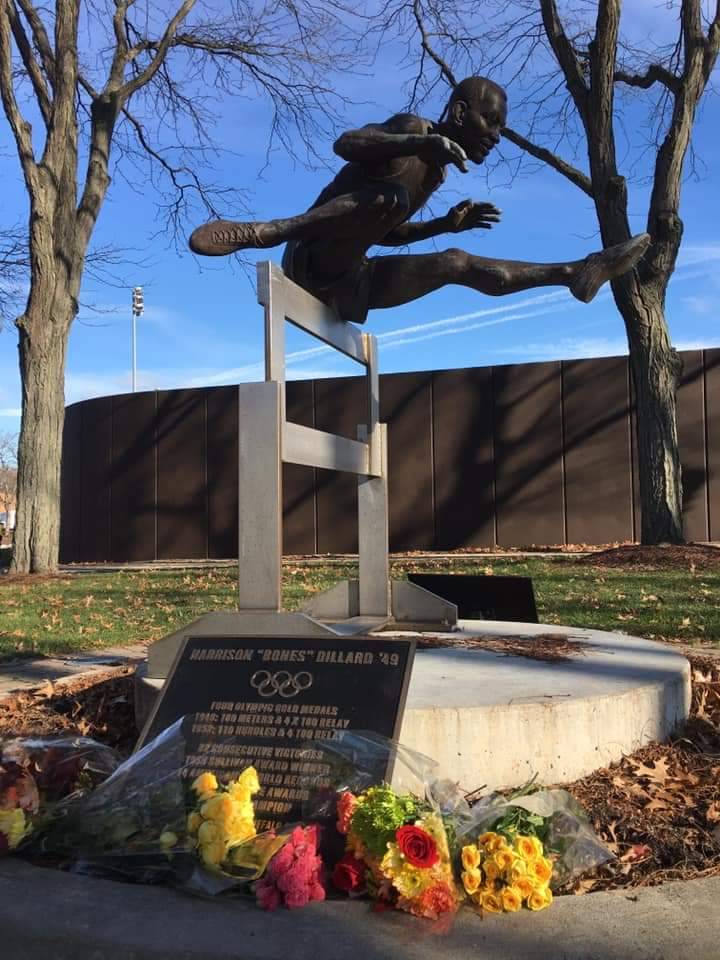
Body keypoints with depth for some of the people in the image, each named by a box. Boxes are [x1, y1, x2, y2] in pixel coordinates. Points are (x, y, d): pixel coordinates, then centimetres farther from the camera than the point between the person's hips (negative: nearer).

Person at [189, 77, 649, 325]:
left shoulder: (438, 171, 20)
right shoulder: (413, 127, -6)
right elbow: (345, 143, -25)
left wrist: (446, 224, 15)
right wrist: (422, 143, -38)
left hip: (350, 283, 9)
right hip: (313, 262, -8)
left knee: (457, 263, 11)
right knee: (391, 195, -33)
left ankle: (576, 273, 14)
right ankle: (259, 232, -32)